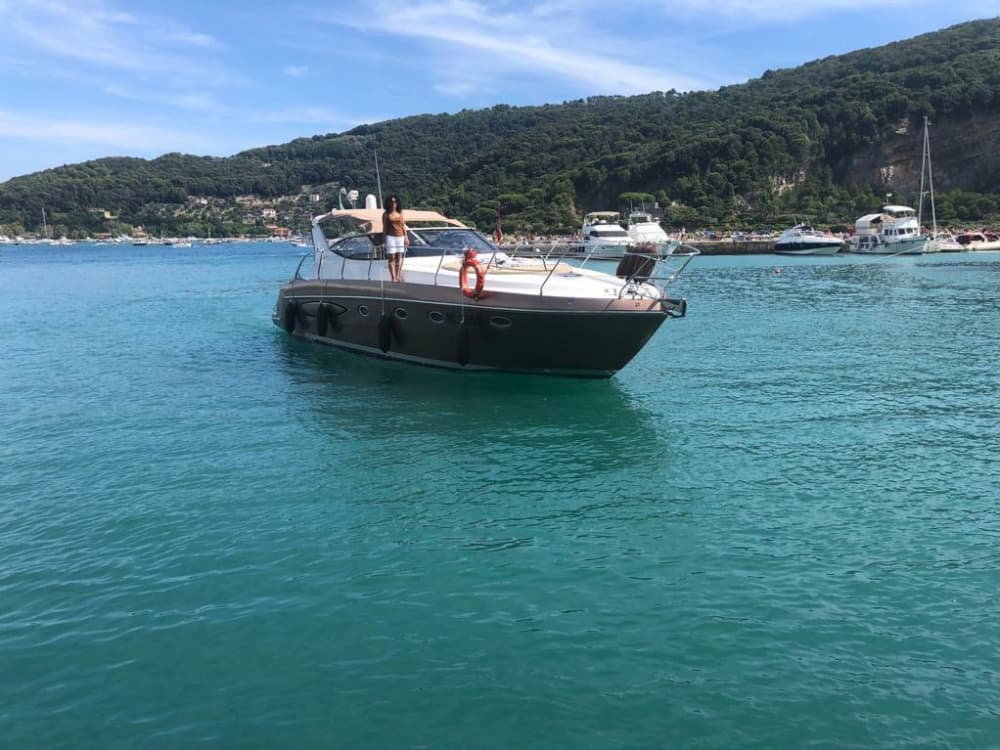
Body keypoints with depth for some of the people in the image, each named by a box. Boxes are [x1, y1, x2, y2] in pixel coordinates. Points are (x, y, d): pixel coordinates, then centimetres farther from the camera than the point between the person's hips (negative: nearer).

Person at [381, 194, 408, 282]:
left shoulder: (400, 213, 10)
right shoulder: (386, 214, 1)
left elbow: (403, 225, 13)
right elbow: (384, 228, 1)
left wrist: (406, 237, 8)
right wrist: (384, 239, -4)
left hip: (400, 236, 4)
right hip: (390, 236, -4)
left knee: (399, 257, 4)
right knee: (391, 257, -5)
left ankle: (398, 277, 9)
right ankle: (393, 278, -7)